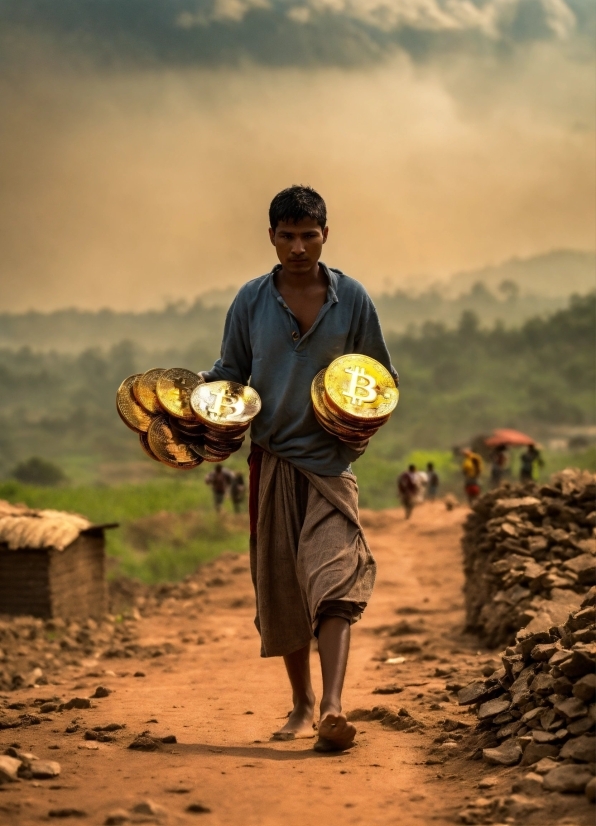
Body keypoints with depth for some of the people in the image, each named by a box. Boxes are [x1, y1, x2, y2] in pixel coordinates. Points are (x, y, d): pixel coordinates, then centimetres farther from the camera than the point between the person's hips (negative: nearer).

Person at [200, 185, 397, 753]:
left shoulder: (352, 299, 1)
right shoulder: (251, 301, 3)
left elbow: (380, 376, 10)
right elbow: (230, 373, 13)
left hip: (331, 458, -2)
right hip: (272, 459, 2)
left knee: (333, 579, -17)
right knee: (279, 588, 6)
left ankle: (333, 707, -27)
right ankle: (301, 705, 21)